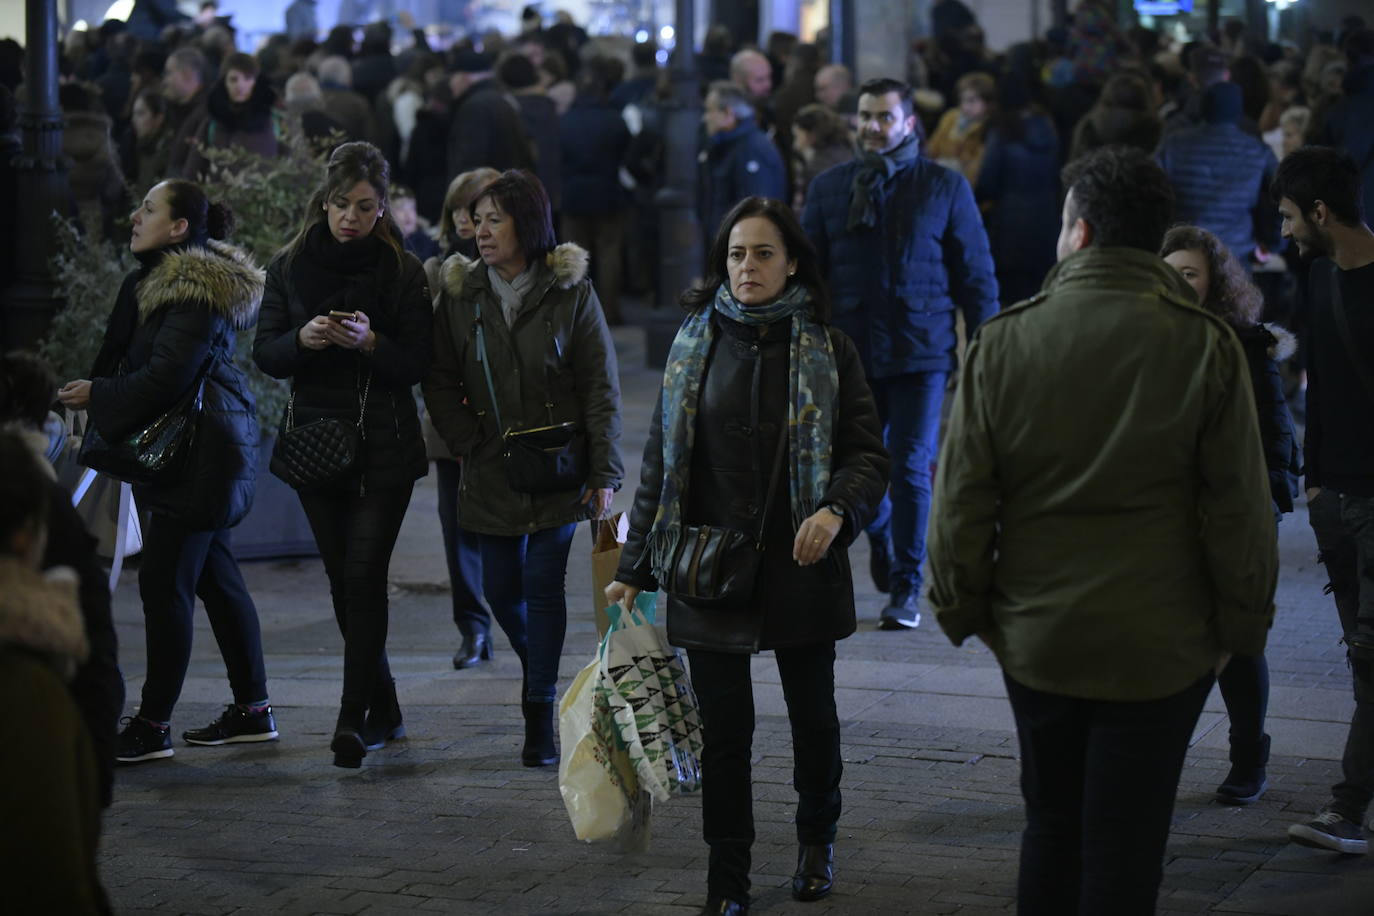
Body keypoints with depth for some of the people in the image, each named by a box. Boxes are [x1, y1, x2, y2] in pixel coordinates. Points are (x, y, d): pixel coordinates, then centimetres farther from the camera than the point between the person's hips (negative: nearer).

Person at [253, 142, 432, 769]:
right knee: (343, 578, 7)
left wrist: (370, 342, -22)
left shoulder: (403, 271, -2)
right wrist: (301, 338, -15)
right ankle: (383, 710, 19)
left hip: (385, 446, -3)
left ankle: (354, 717, -14)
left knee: (364, 575, -13)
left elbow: (417, 365, -3)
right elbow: (264, 354, 5)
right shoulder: (291, 265, 6)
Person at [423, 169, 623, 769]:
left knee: (543, 584, -7)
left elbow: (601, 387, -6)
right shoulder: (459, 294, 2)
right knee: (501, 590, 6)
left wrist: (604, 473, -10)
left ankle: (540, 713, 0)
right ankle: (538, 670, 34)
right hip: (491, 472, 3)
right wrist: (467, 444, -4)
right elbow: (440, 382, 8)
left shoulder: (570, 292, -6)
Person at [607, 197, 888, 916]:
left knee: (813, 716, 13)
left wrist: (836, 510, -23)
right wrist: (634, 569, 6)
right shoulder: (697, 343, 4)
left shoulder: (825, 349, -1)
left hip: (801, 567, -1)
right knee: (724, 727, 2)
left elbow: (868, 453, -1)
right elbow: (662, 461, 8)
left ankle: (817, 839, 37)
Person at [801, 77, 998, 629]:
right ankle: (881, 533, 41)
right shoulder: (829, 188, 8)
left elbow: (976, 274, 4)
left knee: (911, 469, -7)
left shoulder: (945, 187, 2)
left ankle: (906, 587, 4)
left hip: (921, 352, -2)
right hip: (850, 351, 3)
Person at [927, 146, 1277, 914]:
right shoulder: (1204, 346, -10)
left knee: (1051, 826, 19)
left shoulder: (1004, 341, -5)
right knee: (1125, 848, 4)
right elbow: (1240, 506, -8)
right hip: (1161, 645, -2)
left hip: (1037, 639, 2)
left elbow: (962, 497, -2)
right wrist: (1244, 622, 3)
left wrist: (961, 607, 10)